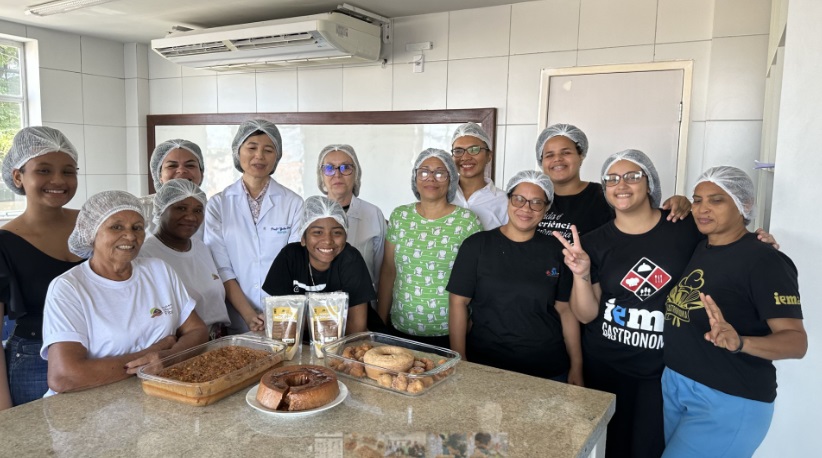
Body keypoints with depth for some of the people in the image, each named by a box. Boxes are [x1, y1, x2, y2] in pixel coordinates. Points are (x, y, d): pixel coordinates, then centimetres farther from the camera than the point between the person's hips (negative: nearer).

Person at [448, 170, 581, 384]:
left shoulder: (555, 251, 1)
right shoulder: (476, 245, -5)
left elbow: (566, 310, 4)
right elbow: (458, 302, -4)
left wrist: (576, 367, 3)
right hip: (485, 365, -1)